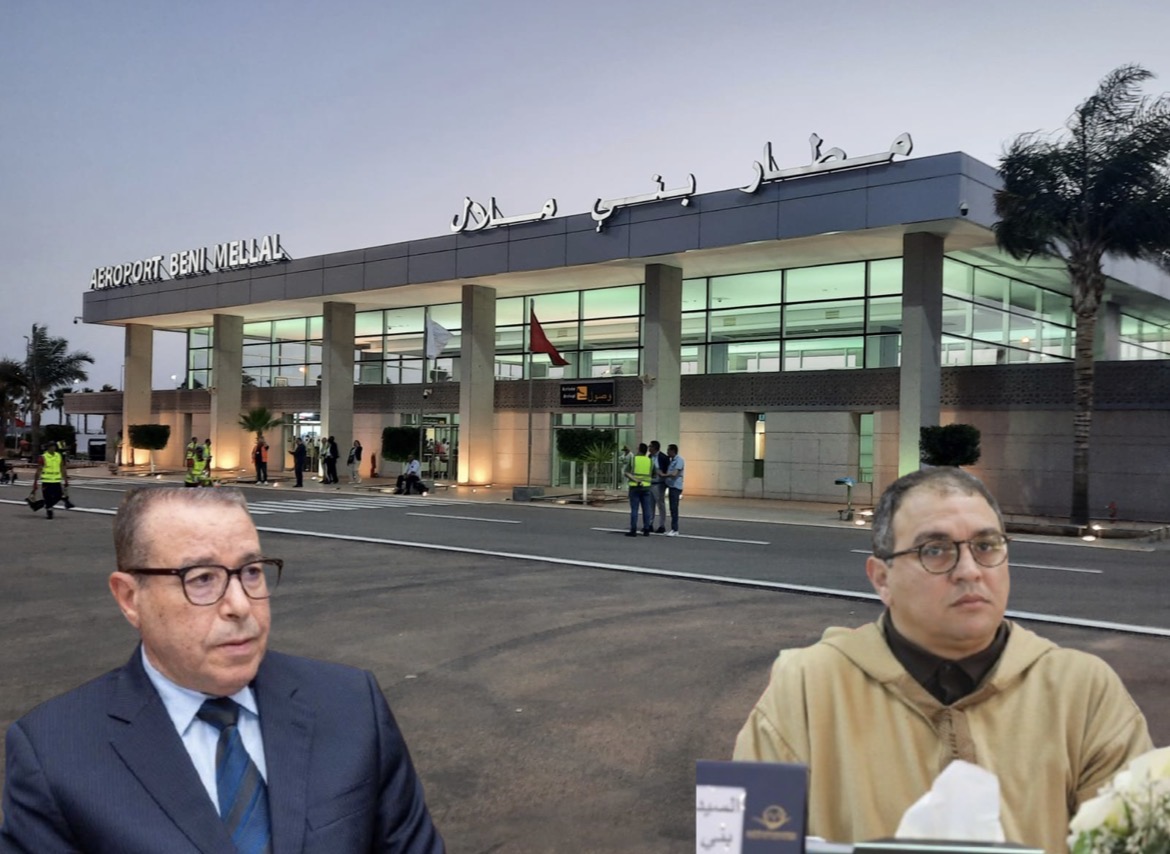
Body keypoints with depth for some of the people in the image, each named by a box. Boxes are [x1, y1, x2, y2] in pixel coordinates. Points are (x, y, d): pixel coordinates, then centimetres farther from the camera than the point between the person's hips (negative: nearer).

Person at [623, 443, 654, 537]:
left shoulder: (633, 459, -2)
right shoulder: (650, 461, 4)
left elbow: (626, 473, -8)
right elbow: (653, 475, 11)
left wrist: (635, 480, -13)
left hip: (634, 487, -2)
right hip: (646, 487, 2)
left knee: (634, 509, -1)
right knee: (646, 509, 6)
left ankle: (633, 530, -2)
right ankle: (646, 530, 7)